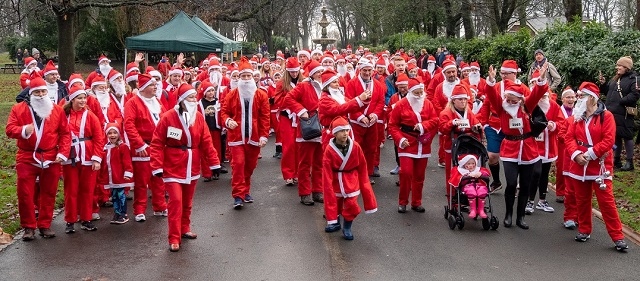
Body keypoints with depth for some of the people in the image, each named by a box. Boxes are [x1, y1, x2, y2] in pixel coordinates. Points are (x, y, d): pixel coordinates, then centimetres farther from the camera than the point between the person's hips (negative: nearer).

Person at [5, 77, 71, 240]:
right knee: (25, 194, 0)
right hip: (26, 158, -1)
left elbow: (65, 133, 2)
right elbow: (9, 129, -5)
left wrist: (63, 153, -8)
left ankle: (45, 225, 19)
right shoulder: (19, 109, 3)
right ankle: (29, 227, 11)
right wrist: (23, 130, -26)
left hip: (51, 158, 1)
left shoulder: (57, 110, 4)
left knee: (48, 193, 7)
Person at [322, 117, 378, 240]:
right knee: (335, 204, 12)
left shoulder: (355, 147, -12)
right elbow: (327, 174, -13)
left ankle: (347, 228, 17)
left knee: (351, 205, -9)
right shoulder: (329, 150, -17)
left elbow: (362, 166, 0)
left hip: (351, 181, 1)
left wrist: (363, 183, 5)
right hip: (335, 181, 0)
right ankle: (335, 222, 43)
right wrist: (328, 188, -15)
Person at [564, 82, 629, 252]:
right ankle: (584, 230, 27)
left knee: (606, 201, -6)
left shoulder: (606, 116, -6)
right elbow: (569, 137, 1)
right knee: (582, 200, 12)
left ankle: (617, 237, 1)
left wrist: (590, 154, -19)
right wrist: (576, 154, -16)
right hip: (579, 165, 5)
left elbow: (608, 140, -14)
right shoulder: (577, 116, 8)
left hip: (600, 165, -5)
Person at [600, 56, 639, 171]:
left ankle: (629, 162, 9)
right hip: (612, 113, 8)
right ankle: (617, 160, 25)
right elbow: (607, 91, 24)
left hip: (624, 115, -8)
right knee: (616, 136, 15)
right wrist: (602, 84, 7)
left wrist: (621, 101, -21)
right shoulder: (615, 79, 15)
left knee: (627, 137, 0)